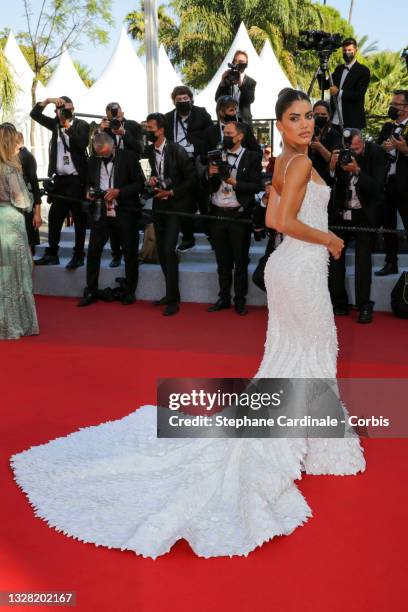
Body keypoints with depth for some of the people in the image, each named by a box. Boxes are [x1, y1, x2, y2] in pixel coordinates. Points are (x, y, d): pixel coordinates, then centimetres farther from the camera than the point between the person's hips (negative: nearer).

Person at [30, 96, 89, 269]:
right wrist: (48, 100, 2)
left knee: (79, 218, 1)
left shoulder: (81, 125, -2)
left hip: (76, 179, -6)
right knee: (54, 217, 9)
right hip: (59, 179, 6)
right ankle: (51, 254, 18)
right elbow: (34, 114, 13)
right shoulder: (55, 124, 12)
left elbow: (82, 144, -18)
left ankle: (78, 255, 7)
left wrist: (69, 127, -14)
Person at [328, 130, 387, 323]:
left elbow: (377, 188, -20)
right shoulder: (339, 153, -8)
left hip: (365, 215, -3)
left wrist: (357, 171, -33)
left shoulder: (375, 153, -13)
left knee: (363, 260, -7)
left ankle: (364, 306, 1)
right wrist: (332, 167, -27)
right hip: (341, 213, 3)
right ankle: (339, 303, 12)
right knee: (334, 255, 1)